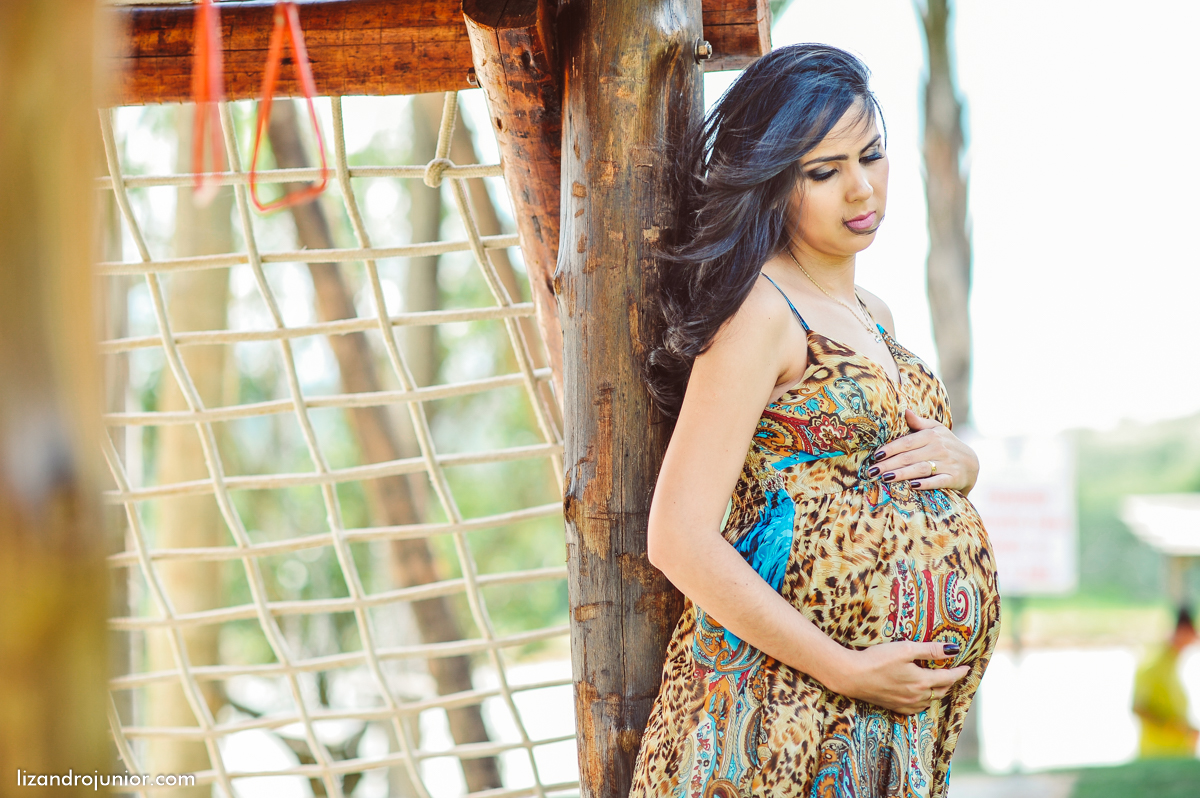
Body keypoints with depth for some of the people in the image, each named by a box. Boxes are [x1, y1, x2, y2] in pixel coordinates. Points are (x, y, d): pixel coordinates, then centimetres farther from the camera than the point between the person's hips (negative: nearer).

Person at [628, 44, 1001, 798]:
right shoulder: (761, 311, -12)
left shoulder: (872, 314, 13)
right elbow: (679, 541, -19)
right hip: (795, 696, -8)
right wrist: (847, 670, -18)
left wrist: (958, 460, 4)